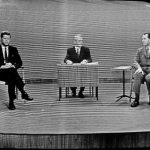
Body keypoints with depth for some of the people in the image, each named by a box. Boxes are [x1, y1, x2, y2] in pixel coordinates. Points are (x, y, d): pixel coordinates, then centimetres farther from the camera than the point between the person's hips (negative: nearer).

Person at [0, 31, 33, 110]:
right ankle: (23, 93, -36)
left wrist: (13, 65, -11)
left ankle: (11, 101, -35)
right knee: (12, 71, -35)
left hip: (11, 71, 2)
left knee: (11, 79, -35)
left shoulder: (13, 49, 17)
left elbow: (19, 63, 10)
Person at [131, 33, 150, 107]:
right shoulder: (139, 50, 17)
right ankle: (136, 99, -32)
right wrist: (139, 68, -10)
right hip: (142, 69, 2)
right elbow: (135, 62, 11)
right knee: (137, 76, -33)